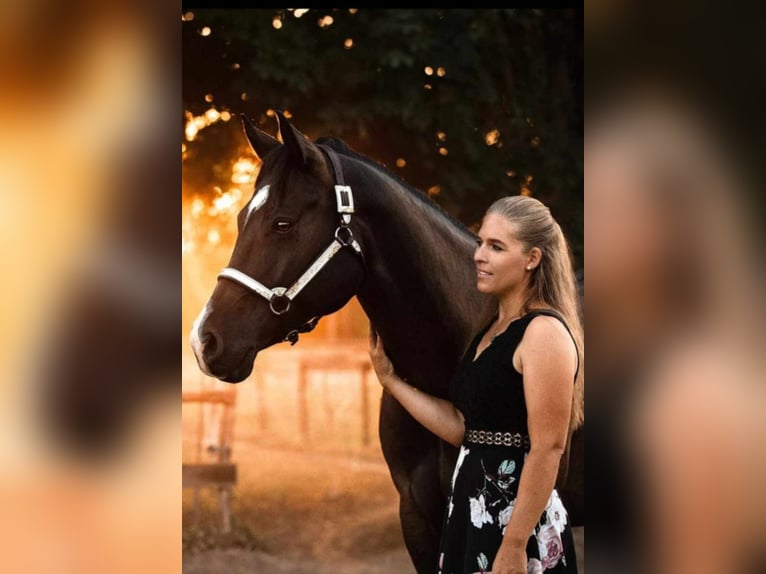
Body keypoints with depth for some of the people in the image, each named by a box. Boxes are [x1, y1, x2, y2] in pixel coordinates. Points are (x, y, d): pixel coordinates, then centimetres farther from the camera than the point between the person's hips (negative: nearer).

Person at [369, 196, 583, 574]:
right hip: (471, 511, 9)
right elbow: (461, 428, 8)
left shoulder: (544, 333, -15)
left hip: (516, 516, -9)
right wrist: (389, 380, 11)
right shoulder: (491, 331, 12)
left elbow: (547, 449, -20)